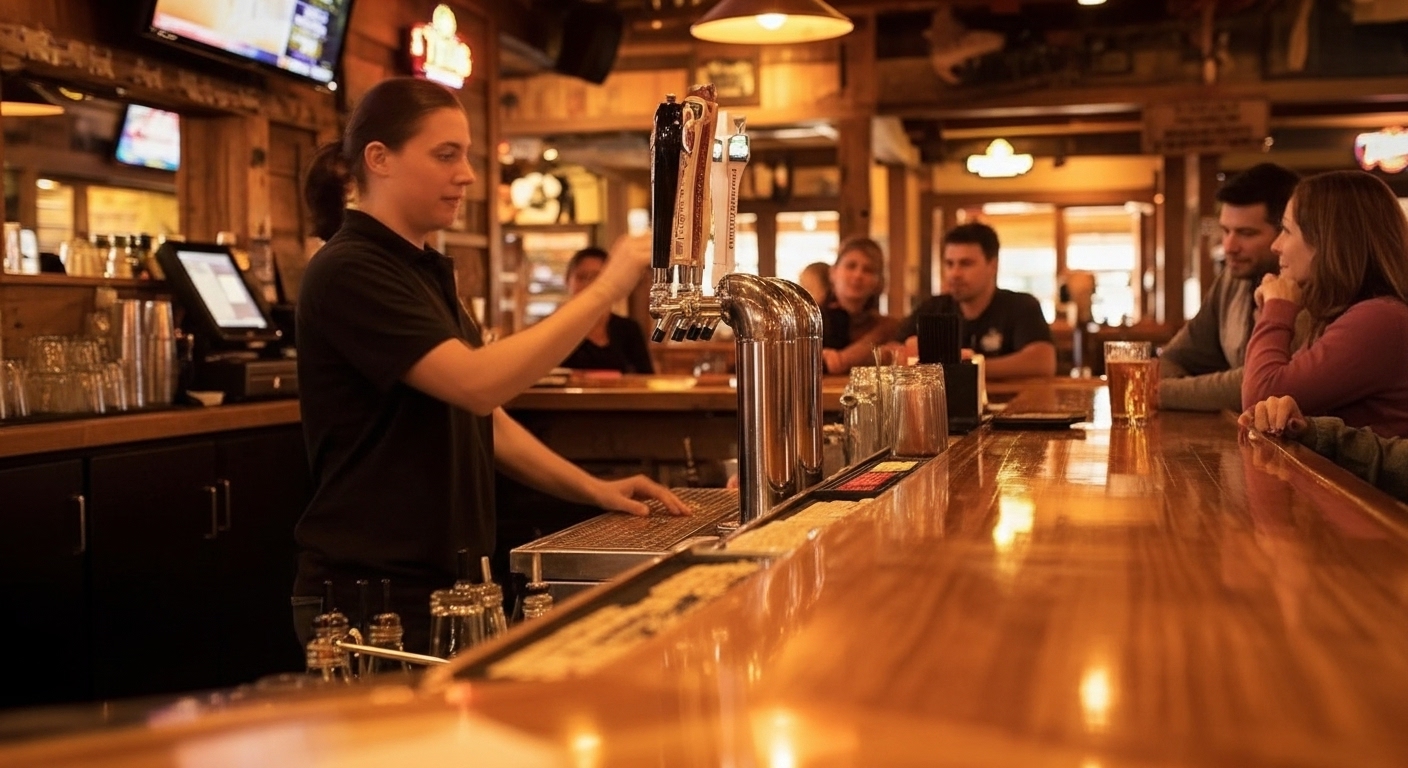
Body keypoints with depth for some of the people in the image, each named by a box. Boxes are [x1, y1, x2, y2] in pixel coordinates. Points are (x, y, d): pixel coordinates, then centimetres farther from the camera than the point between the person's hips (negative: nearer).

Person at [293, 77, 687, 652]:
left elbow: (482, 419, 15)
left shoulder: (428, 271, 13)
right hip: (373, 596, -8)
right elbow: (476, 383, -27)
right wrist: (606, 288, -24)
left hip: (445, 583, 8)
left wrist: (591, 489, 4)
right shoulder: (347, 272, -15)